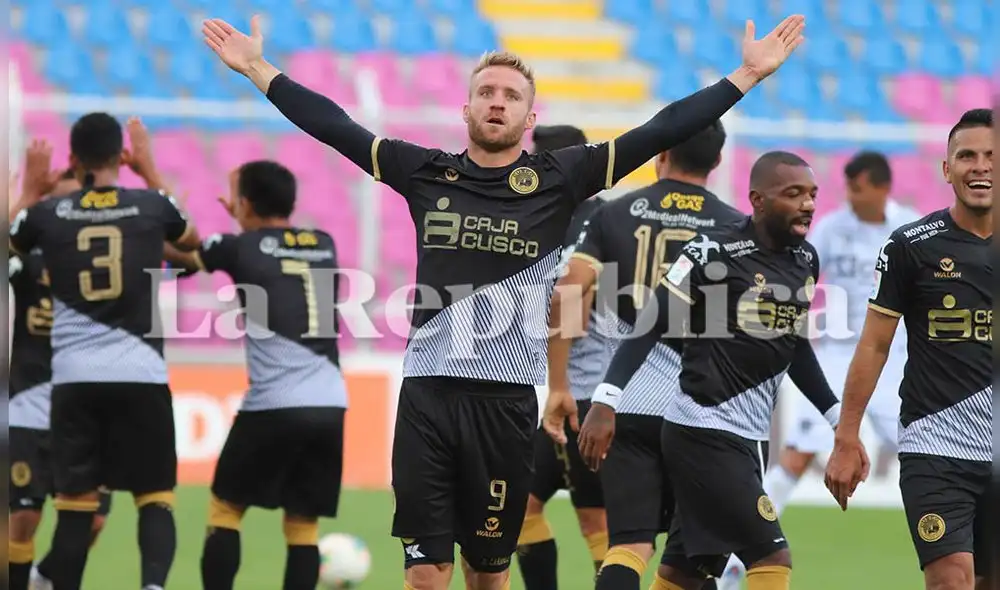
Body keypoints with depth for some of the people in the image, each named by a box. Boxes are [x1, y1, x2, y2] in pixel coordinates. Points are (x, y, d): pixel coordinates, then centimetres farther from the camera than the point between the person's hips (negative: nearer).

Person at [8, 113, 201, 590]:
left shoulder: (47, 214, 3)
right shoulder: (152, 205, 4)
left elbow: (11, 242, 27)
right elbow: (191, 242, 29)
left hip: (74, 377, 1)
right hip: (141, 374, -1)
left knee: (75, 504, 7)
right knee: (155, 497, 5)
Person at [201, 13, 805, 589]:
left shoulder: (558, 179, 4)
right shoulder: (426, 173, 8)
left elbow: (659, 133, 2)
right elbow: (332, 125, 12)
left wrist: (748, 75, -1)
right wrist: (258, 69, 13)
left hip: (506, 399, 0)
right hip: (427, 393, 0)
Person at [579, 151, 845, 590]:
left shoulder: (805, 260, 10)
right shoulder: (715, 251, -14)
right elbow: (651, 324, -16)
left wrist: (838, 416, 24)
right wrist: (606, 402, -24)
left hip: (750, 437, 8)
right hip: (705, 433, -8)